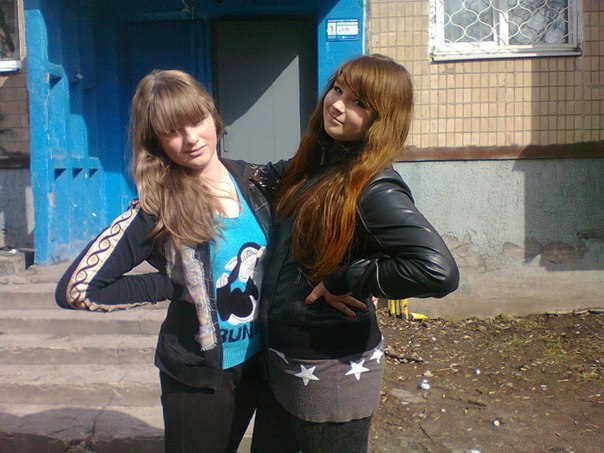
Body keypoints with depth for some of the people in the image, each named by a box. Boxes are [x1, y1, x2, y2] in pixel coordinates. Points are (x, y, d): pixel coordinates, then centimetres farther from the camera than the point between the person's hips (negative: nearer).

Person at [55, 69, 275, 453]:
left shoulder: (251, 179, -6)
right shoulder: (157, 211, -20)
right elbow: (75, 290, -23)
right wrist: (174, 286, -21)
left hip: (256, 360, 5)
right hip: (198, 377, -5)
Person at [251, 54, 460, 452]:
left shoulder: (374, 189, -22)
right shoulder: (315, 163, 2)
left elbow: (439, 271, -35)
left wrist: (344, 281, -24)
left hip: (332, 371, -8)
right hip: (279, 356, 8)